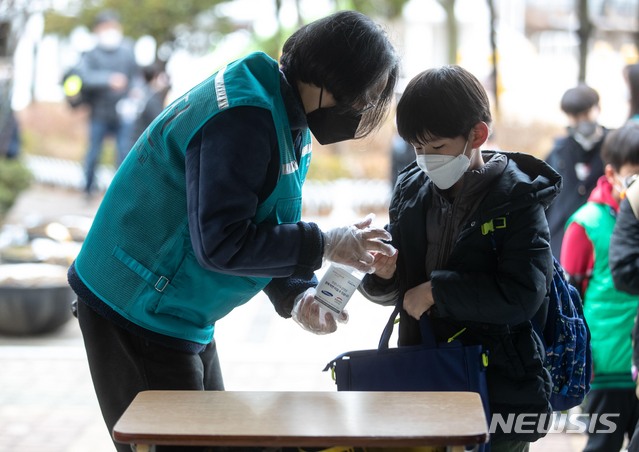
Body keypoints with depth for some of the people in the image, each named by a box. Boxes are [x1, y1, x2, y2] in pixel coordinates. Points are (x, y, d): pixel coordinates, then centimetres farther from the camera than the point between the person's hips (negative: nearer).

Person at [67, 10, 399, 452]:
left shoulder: (290, 119, 6)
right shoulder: (243, 117, -27)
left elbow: (266, 228, 11)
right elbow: (221, 243, -30)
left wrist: (296, 294, -5)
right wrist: (324, 245, -22)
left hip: (183, 316, 10)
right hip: (137, 312, -10)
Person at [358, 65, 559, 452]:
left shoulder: (518, 199, -11)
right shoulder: (412, 189, 5)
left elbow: (523, 296, -22)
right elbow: (395, 292, 10)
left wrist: (436, 290, -19)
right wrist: (383, 275, -12)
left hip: (499, 393, -5)